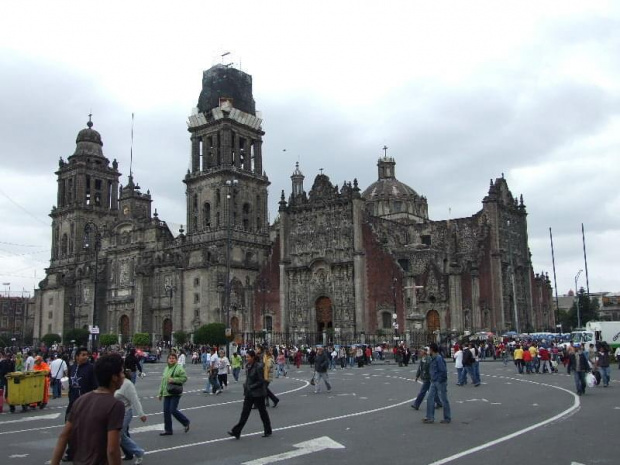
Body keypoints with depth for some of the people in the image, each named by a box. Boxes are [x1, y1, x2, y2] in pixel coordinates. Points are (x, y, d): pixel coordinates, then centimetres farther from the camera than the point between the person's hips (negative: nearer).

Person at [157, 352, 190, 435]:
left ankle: (186, 422, 14)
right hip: (166, 393, 7)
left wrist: (173, 380, -22)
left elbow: (184, 378, -15)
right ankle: (168, 430, 17)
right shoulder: (166, 368, 15)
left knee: (173, 410, -10)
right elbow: (163, 381, 20)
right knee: (166, 411, 6)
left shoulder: (179, 368, -9)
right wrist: (160, 393, 20)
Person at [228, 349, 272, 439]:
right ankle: (236, 432, 2)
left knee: (262, 412, 7)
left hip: (258, 393, -7)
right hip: (249, 393, 7)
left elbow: (261, 381, -17)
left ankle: (268, 431, 22)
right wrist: (245, 386, 2)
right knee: (245, 412, 4)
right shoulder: (247, 365, 5)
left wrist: (251, 387, -19)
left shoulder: (259, 367, -18)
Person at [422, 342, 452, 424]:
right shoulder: (433, 358, 9)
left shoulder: (439, 358, -20)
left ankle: (447, 418, 16)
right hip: (434, 382, 9)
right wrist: (432, 379, 12)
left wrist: (440, 380, -18)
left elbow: (443, 371, -23)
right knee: (430, 398, 7)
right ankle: (430, 417, 12)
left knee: (444, 400, 4)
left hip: (440, 382, -9)